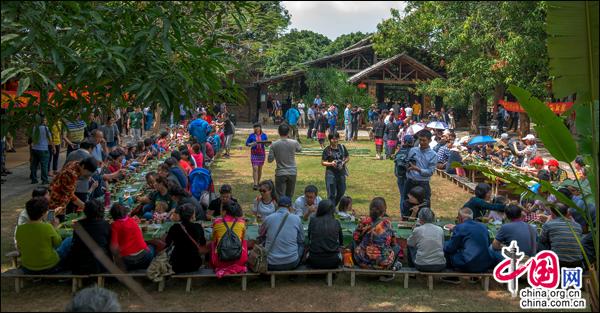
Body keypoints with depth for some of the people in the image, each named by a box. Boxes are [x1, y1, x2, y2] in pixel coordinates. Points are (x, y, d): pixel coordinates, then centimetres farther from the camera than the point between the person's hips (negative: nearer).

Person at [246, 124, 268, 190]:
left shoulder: (264, 135, 4)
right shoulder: (251, 135, 0)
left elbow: (267, 144, 7)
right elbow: (247, 143, 1)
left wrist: (267, 143, -16)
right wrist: (252, 144, -19)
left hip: (261, 153, 2)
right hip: (254, 154, -2)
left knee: (260, 168, 10)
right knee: (255, 168, -11)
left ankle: (258, 182, 25)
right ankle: (255, 184, -12)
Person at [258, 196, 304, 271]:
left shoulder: (268, 218, -3)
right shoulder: (296, 219, -4)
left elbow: (260, 237, 13)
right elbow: (301, 240, 11)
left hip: (271, 265, 1)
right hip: (292, 263, -1)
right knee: (301, 244, 27)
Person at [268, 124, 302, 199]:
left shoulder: (274, 145, -10)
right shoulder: (294, 143, -7)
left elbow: (270, 160, -6)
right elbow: (299, 149, 16)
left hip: (280, 173, -2)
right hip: (292, 172, 2)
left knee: (280, 196, 2)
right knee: (289, 195, 15)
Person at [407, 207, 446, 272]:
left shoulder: (417, 230, -8)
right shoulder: (440, 230, 0)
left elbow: (409, 243, 10)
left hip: (422, 266, -2)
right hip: (440, 267, 3)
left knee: (410, 246, 23)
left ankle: (411, 266, 41)